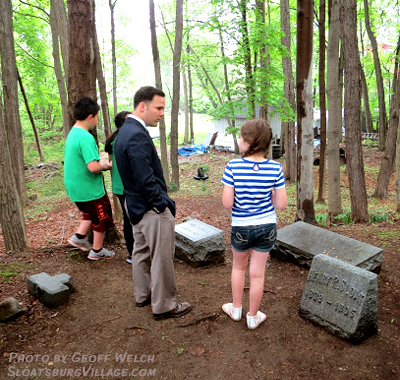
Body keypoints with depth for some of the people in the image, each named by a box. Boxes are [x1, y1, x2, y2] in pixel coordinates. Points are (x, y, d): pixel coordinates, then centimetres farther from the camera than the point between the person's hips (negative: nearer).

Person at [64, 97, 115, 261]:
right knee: (102, 219, 11)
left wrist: (102, 164, 7)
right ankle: (97, 251, 24)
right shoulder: (86, 138, -25)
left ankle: (79, 236, 25)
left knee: (90, 213, 30)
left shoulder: (72, 133, 6)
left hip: (75, 187, 9)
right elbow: (93, 167, -32)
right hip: (89, 188, -9)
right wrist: (105, 166, -12)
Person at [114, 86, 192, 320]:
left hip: (136, 205, 11)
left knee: (142, 251, 22)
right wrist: (165, 205, -15)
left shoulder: (127, 130, 8)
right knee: (162, 258, 4)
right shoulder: (137, 135, -24)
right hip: (151, 208, -11)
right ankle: (164, 306, 20)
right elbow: (146, 180, -26)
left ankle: (143, 295, 40)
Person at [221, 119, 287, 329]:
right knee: (257, 273, 14)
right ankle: (253, 316, 31)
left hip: (241, 227, -1)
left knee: (238, 267, 24)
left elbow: (227, 203, -18)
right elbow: (281, 203, -8)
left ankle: (236, 309, 40)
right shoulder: (275, 168, -11)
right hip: (267, 226, 1)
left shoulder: (233, 166, -17)